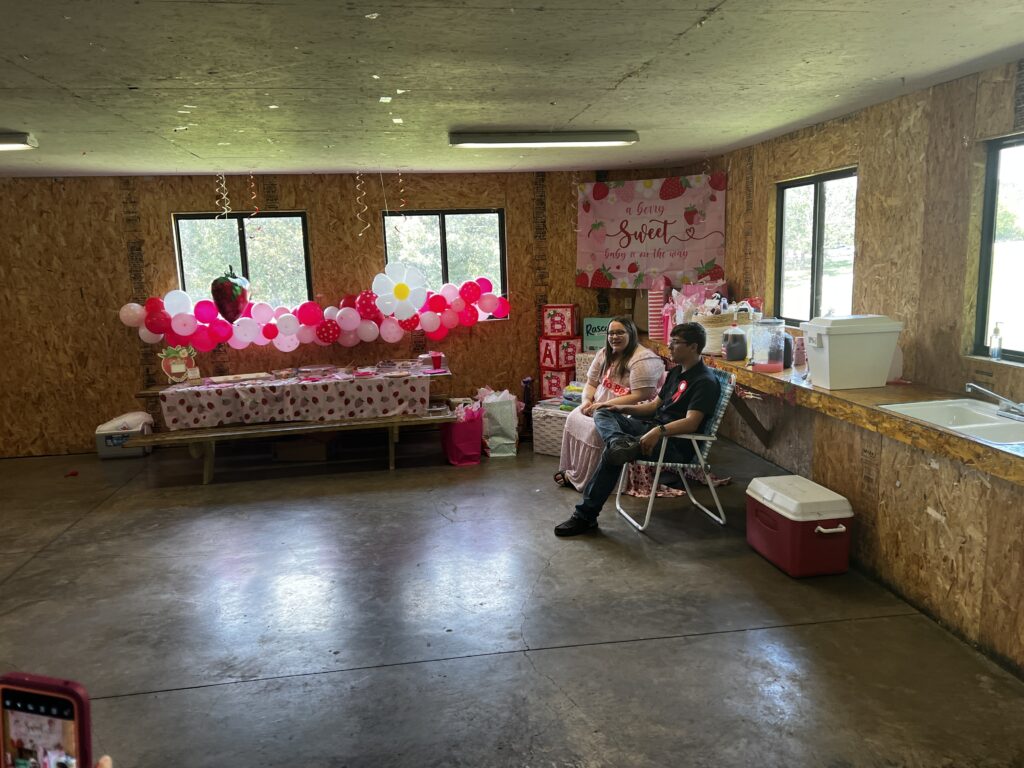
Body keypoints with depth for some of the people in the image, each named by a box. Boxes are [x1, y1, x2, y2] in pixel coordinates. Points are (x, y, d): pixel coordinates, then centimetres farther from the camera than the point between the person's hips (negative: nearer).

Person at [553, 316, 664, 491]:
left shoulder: (642, 359, -17)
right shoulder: (604, 354, 9)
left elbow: (640, 397, -25)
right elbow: (591, 383, 14)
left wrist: (605, 405, -24)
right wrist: (587, 400, -9)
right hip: (599, 407, 9)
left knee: (596, 429, -28)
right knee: (574, 418, -11)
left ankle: (579, 478, -13)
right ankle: (569, 470, -2)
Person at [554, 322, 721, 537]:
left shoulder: (705, 381, -11)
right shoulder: (676, 372, 18)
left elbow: (691, 423, -23)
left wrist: (659, 431, -38)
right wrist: (625, 409, 5)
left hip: (675, 444, -9)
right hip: (653, 427, 9)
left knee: (612, 454, -26)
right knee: (603, 414, -7)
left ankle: (586, 515, -19)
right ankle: (620, 442, -43)